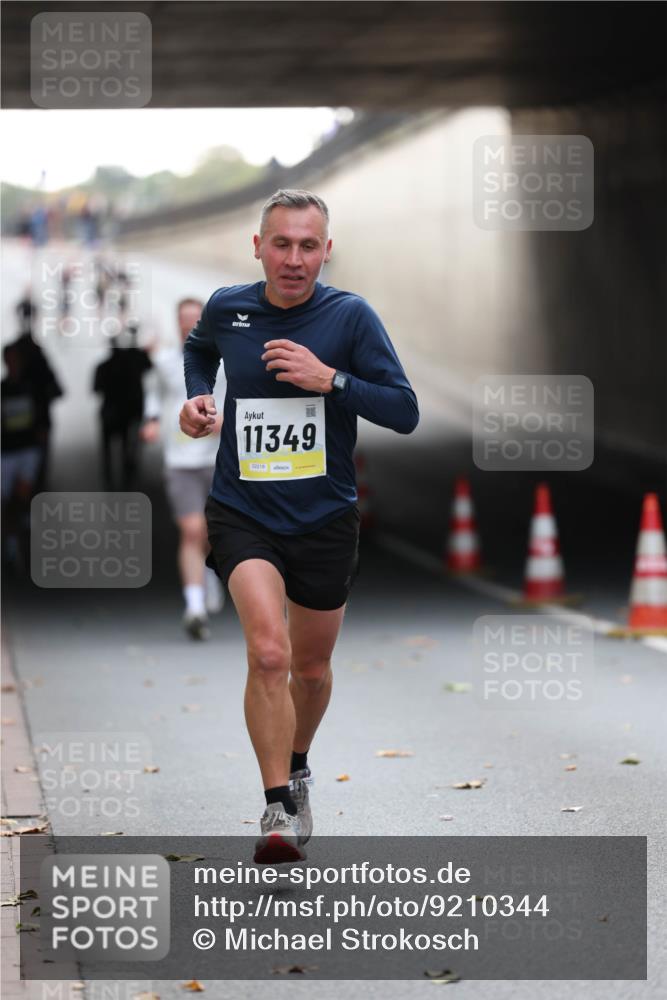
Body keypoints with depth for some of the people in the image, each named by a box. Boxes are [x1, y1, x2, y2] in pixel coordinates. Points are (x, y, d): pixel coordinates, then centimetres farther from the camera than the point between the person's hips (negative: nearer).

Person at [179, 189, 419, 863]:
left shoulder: (350, 316, -7)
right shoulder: (226, 308, -1)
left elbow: (405, 413, -10)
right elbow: (198, 348, 24)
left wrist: (329, 378, -21)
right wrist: (196, 397, 5)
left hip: (325, 520, 1)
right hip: (243, 514, -1)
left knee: (310, 667, 16)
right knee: (268, 652, -22)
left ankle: (297, 767, 46)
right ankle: (279, 808, -16)